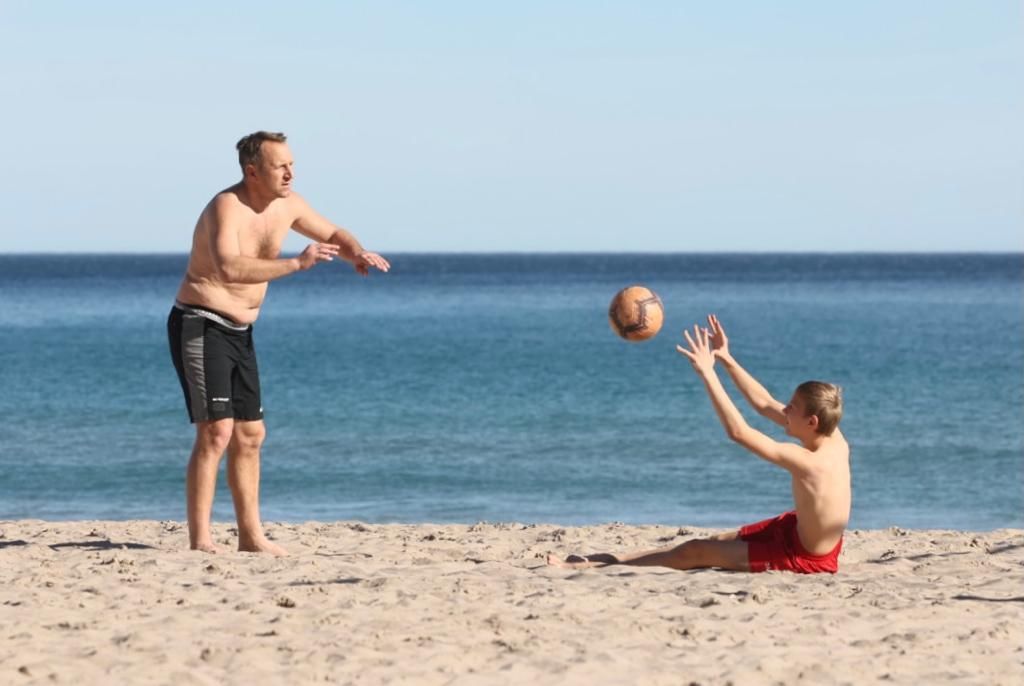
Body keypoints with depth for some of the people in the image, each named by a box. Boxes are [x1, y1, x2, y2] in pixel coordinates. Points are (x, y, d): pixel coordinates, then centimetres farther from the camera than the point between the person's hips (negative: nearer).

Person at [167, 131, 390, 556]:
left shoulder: (287, 205, 3)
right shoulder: (227, 207, -22)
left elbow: (333, 233, 18)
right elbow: (229, 269, -39)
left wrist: (357, 253, -5)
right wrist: (297, 264, -41)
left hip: (239, 332, 9)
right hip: (199, 325, -9)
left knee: (250, 435, 12)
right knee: (216, 432, -16)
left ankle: (251, 536, 20)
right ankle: (199, 540, -15)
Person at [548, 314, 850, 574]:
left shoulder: (805, 462, -33)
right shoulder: (835, 440, -8)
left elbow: (738, 431, -35)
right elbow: (766, 405, 3)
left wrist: (707, 372, -31)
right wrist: (726, 360, 2)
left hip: (803, 558, -9)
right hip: (800, 529, 9)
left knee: (696, 552, 1)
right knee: (717, 542, 17)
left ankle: (599, 565, 10)